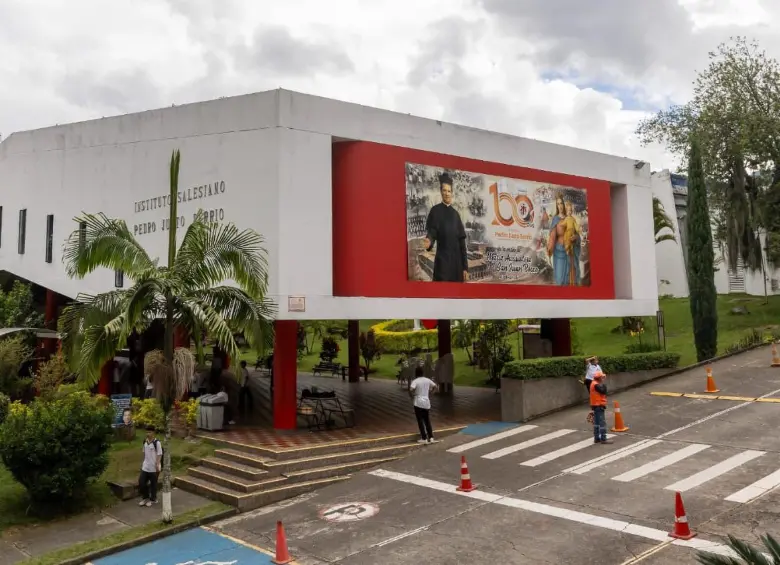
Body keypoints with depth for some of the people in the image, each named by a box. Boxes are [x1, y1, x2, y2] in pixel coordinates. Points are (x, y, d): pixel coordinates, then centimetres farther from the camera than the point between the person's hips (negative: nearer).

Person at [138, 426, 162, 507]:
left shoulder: (156, 443, -15)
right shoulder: (145, 442, 4)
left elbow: (159, 454, -14)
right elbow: (144, 453, 15)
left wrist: (157, 465, -18)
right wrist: (143, 462, 16)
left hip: (154, 468, -6)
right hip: (145, 467, 6)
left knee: (153, 484, 7)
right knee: (141, 482, 8)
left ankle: (153, 499, 23)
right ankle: (145, 498, 27)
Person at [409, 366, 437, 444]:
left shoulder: (415, 381, -11)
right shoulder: (427, 380, 5)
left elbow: (411, 389, -26)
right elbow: (435, 386, 15)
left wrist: (411, 395, -7)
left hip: (418, 403, -5)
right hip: (427, 403, 5)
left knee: (420, 421, 3)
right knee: (427, 421, 14)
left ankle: (424, 439, 4)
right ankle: (431, 438, 12)